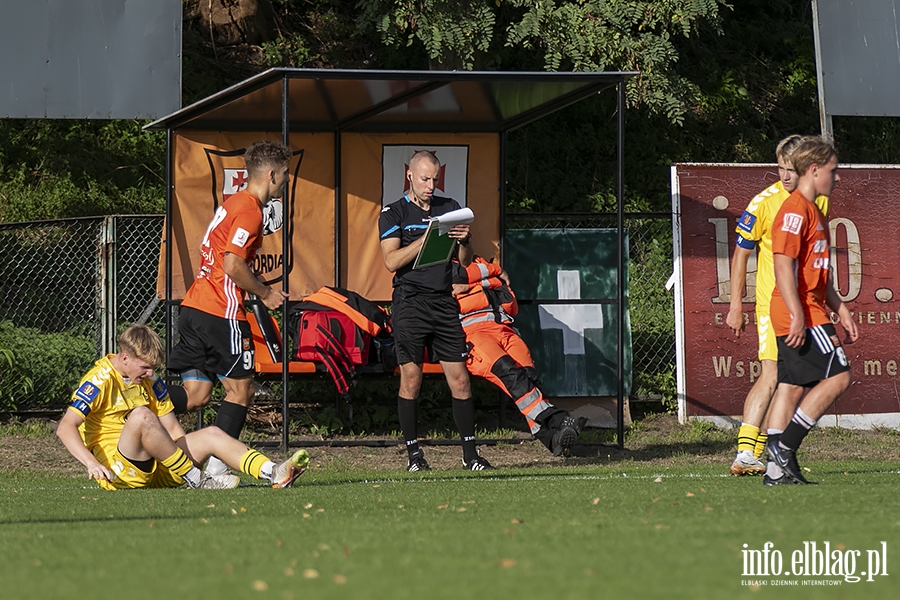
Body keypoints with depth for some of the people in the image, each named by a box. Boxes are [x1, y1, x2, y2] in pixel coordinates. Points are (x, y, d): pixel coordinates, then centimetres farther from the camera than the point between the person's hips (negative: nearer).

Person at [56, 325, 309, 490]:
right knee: (141, 416, -33)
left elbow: (172, 431, 15)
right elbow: (65, 427, -21)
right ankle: (197, 479, -28)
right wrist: (91, 463, -35)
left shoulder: (150, 381, 12)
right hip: (118, 471, -7)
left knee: (212, 435, -6)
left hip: (156, 470, 8)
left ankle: (274, 473, -21)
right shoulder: (99, 381, -11)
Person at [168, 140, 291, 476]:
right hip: (221, 313, -9)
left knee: (196, 396, 6)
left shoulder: (233, 204, 20)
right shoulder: (249, 210, -11)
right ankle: (217, 469, -1)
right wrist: (265, 294, -6)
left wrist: (261, 289, 20)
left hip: (194, 309, 9)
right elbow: (233, 265, -19)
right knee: (240, 391, 2)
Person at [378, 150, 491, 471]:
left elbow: (466, 261, 14)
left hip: (445, 303, 3)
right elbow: (392, 260, -9)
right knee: (411, 379, -4)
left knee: (459, 379, -1)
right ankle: (414, 453, 1)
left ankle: (470, 451, 3)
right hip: (410, 304, -3)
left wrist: (464, 241, -8)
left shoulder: (450, 208, 14)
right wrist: (428, 237, -17)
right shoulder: (393, 213, 4)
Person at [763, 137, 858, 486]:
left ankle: (777, 469, 3)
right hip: (800, 315, -10)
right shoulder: (795, 210, -12)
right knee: (837, 377, -11)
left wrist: (841, 312, 26)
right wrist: (797, 316, -25)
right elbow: (784, 265, -20)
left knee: (791, 386, 5)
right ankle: (784, 446, -11)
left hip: (807, 315, 10)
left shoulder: (812, 212, 22)